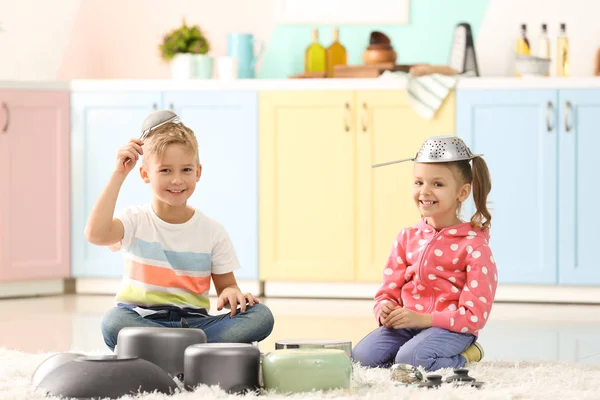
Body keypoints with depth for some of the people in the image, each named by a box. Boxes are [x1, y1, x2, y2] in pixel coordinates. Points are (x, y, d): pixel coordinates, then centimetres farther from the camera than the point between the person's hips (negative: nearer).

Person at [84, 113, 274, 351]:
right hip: (142, 321, -3)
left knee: (261, 316, -23)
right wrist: (119, 174, -14)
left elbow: (226, 285, 14)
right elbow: (95, 234, -20)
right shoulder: (136, 221, 1)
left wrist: (230, 294, -13)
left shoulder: (212, 231, 8)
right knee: (114, 322, -38)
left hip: (194, 321, 3)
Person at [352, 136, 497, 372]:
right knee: (362, 356, -20)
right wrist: (385, 310, -12)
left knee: (410, 359, -34)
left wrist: (422, 319, -20)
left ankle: (462, 358, -4)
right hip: (406, 325, 5)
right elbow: (389, 292, 14)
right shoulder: (407, 238, 12)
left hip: (449, 328, -5)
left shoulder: (473, 245, -7)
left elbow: (474, 315, -12)